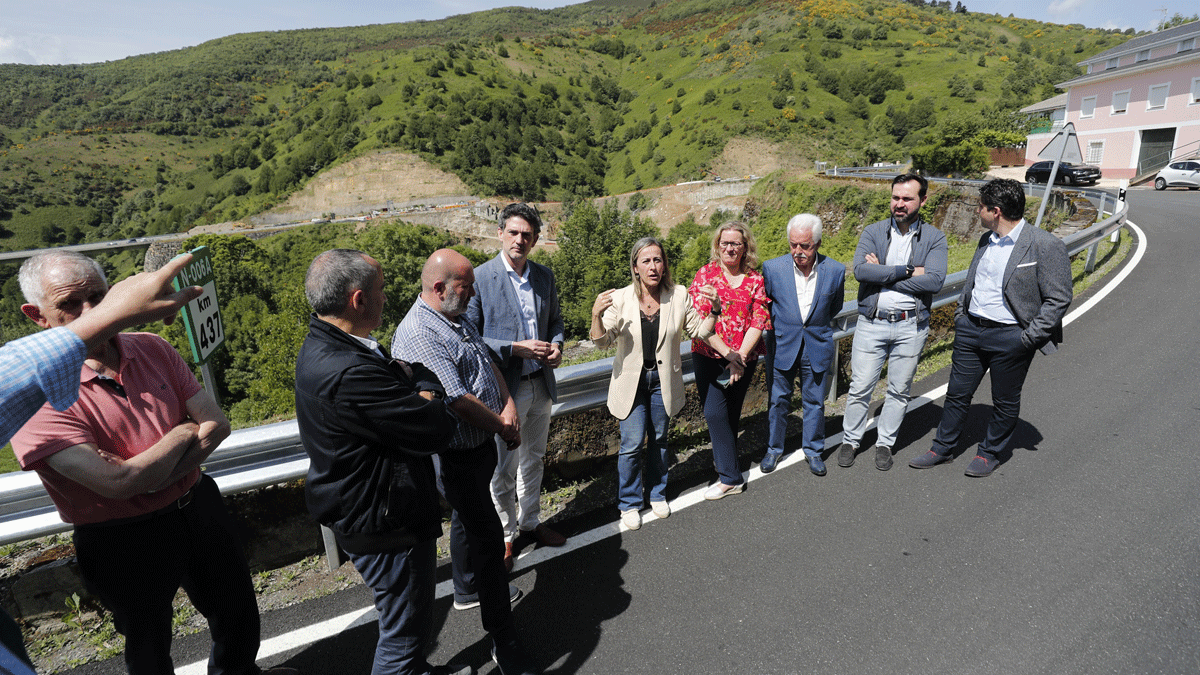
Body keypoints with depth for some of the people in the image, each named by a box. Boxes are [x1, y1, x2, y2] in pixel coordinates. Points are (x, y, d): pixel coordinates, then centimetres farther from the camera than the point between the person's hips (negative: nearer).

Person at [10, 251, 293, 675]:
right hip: (123, 542, -5)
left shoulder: (151, 349, -4)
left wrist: (152, 478, -19)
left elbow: (217, 423, -6)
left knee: (238, 612, 26)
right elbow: (119, 483, -29)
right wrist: (182, 434, -14)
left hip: (198, 508, 5)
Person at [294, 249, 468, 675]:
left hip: (360, 509, 11)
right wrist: (426, 388, -11)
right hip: (384, 524, -11)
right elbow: (437, 430, -28)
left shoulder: (320, 348, 1)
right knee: (404, 629, 11)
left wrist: (417, 385, -12)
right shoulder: (350, 373, -34)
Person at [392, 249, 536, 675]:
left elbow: (489, 363, 13)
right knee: (488, 536, -2)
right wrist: (505, 429, -17)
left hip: (481, 445, 10)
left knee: (467, 520, 27)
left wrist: (509, 404, -4)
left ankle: (469, 588, 49)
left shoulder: (459, 320, 5)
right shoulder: (418, 335, -27)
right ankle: (503, 639, 13)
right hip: (456, 455, -9)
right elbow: (458, 401, -30)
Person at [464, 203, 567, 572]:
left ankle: (530, 522, 40)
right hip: (504, 386, -5)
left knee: (533, 460, 21)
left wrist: (556, 344, -6)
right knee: (503, 468, 7)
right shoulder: (479, 278, -12)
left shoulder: (545, 275, 4)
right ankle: (504, 535, 28)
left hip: (541, 384, 6)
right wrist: (516, 348, -23)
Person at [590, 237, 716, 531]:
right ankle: (629, 503, 20)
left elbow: (700, 331, 3)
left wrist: (715, 311, -15)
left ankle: (657, 494, 38)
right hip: (631, 381, -2)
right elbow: (602, 340, -12)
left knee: (659, 441, 16)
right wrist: (596, 315, -30)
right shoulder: (620, 298, -12)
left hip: (663, 381, 2)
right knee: (632, 444, -2)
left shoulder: (679, 296, -5)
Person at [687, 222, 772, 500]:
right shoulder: (705, 275, -1)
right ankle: (731, 477, 10)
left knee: (732, 414, 9)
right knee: (715, 412, -6)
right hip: (709, 356, -1)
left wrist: (740, 357, -15)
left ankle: (728, 475, 18)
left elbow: (758, 321, -3)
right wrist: (728, 354, -15)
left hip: (744, 358, 1)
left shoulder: (755, 280, 4)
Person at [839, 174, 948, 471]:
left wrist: (883, 274, -15)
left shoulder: (934, 238, 1)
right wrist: (907, 271, -17)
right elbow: (860, 269, -15)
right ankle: (850, 440, 23)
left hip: (911, 326, 1)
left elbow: (935, 280, -15)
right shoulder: (873, 232, 2)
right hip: (872, 322, 0)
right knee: (860, 387, 5)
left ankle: (885, 443, 29)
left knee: (899, 391, 12)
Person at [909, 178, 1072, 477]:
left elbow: (1059, 298, -12)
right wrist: (960, 314, 11)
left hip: (1010, 337, -6)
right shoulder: (986, 240, 9)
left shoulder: (1046, 245, -13)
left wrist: (1030, 337, -15)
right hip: (970, 329, 6)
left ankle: (989, 453, 30)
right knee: (957, 393, 13)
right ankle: (942, 448, 27)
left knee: (1005, 402, 11)